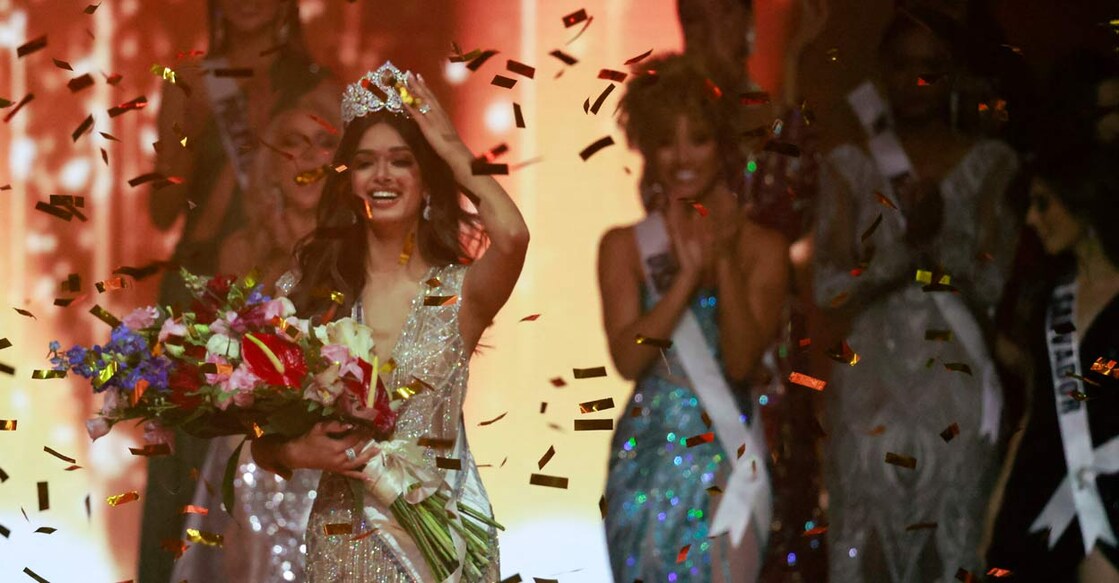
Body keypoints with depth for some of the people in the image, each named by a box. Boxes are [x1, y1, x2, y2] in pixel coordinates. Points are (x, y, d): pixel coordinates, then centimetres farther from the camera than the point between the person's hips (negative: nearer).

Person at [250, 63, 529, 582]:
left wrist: (453, 148, -11)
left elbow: (512, 236, -26)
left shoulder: (460, 291, -2)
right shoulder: (315, 292, 2)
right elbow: (266, 438, 5)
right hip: (345, 536, 2)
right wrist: (300, 454, -17)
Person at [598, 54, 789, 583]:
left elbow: (742, 360, -8)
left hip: (728, 457, -1)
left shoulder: (761, 247, 2)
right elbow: (627, 357, -8)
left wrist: (725, 261, -15)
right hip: (650, 456, 1)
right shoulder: (624, 246, 3)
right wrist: (687, 273, -14)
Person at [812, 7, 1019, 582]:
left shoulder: (991, 164, 6)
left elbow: (996, 286, -1)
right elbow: (830, 289, -2)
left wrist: (941, 233, -18)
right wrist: (908, 244, -15)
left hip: (957, 393, 0)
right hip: (873, 389, 0)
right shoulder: (849, 167, 6)